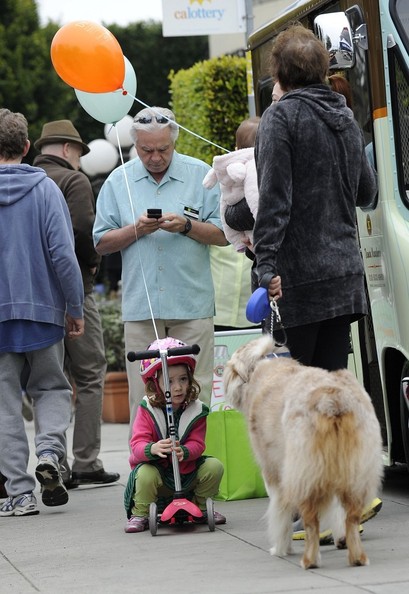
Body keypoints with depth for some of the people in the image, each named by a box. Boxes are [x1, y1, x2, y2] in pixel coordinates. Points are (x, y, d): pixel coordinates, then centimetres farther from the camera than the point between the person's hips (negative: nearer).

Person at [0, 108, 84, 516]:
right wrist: (74, 308, -1)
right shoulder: (44, 189, -5)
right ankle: (49, 452, -9)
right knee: (51, 388, 17)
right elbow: (63, 253, -9)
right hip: (42, 309, 0)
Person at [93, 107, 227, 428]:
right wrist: (136, 230, -8)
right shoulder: (119, 181, 9)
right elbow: (101, 242, 9)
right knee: (143, 397, 0)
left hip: (192, 305, -1)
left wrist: (186, 226, -13)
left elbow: (223, 234, 3)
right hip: (140, 306, 1)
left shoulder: (200, 174, 5)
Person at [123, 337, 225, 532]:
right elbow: (137, 444, -19)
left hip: (188, 473, 3)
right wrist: (152, 449, -44)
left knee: (214, 466, -18)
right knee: (145, 473, -34)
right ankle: (140, 514, -8)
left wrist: (184, 452, -37)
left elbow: (197, 444, -12)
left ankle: (200, 508, 7)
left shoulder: (196, 410, -5)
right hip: (158, 470, -2)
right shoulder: (147, 410, -10)